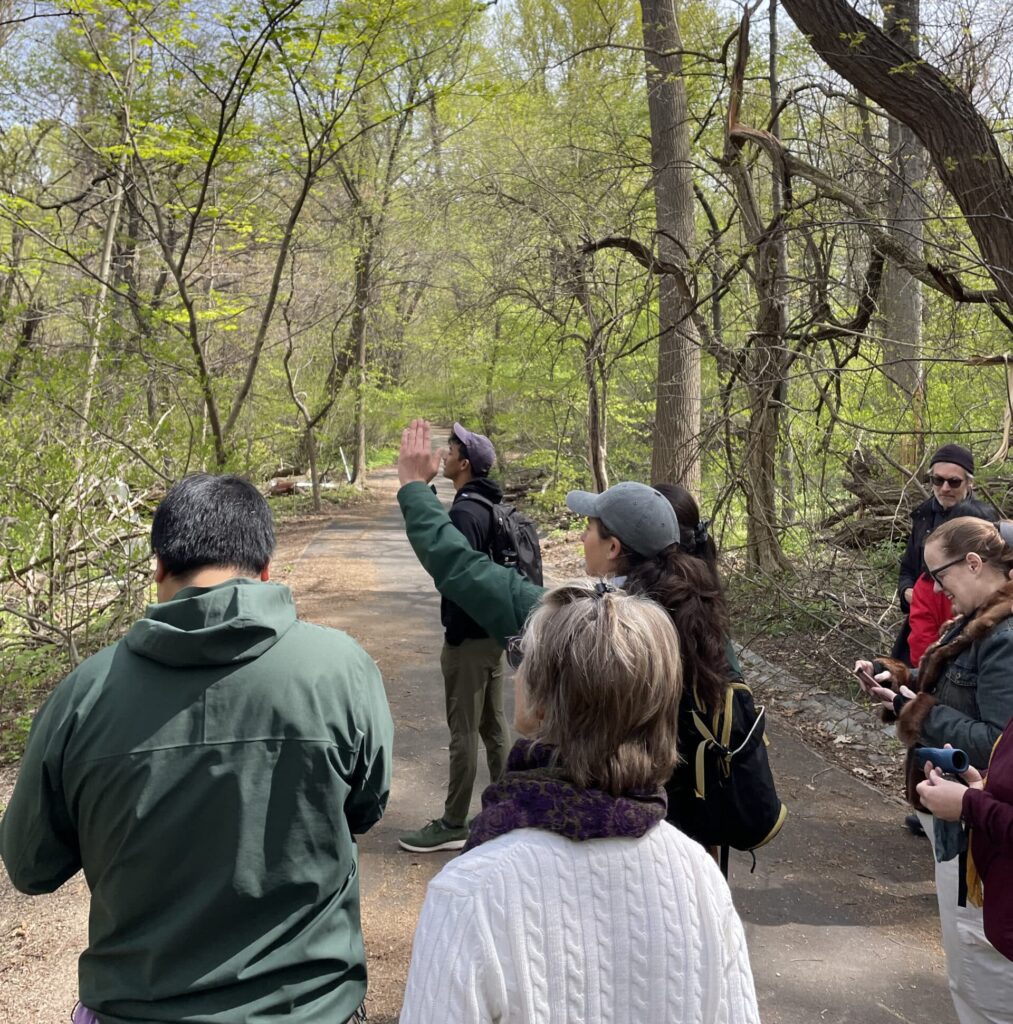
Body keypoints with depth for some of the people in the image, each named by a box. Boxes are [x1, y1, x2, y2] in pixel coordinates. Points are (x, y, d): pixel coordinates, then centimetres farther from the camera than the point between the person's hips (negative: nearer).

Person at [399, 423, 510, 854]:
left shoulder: (465, 512, -19)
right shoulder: (491, 506, 10)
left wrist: (454, 636, -14)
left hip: (469, 636, -10)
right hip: (494, 631, 10)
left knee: (464, 731, 0)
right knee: (494, 725, 16)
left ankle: (453, 825, 11)